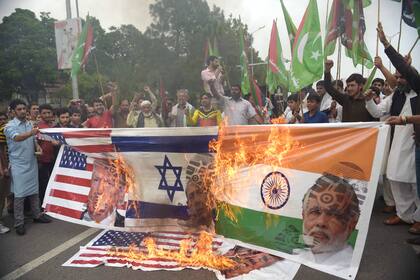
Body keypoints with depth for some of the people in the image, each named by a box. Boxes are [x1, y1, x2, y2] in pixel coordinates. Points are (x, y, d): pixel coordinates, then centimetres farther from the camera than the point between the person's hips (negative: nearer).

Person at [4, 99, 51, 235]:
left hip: (32, 163, 6)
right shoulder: (10, 126, -11)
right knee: (19, 194, -1)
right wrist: (31, 133, -50)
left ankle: (37, 215, 26)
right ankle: (19, 223, 8)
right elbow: (17, 138, -31)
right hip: (18, 165, -6)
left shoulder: (29, 124, 9)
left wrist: (37, 146, -5)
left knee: (34, 191, 13)